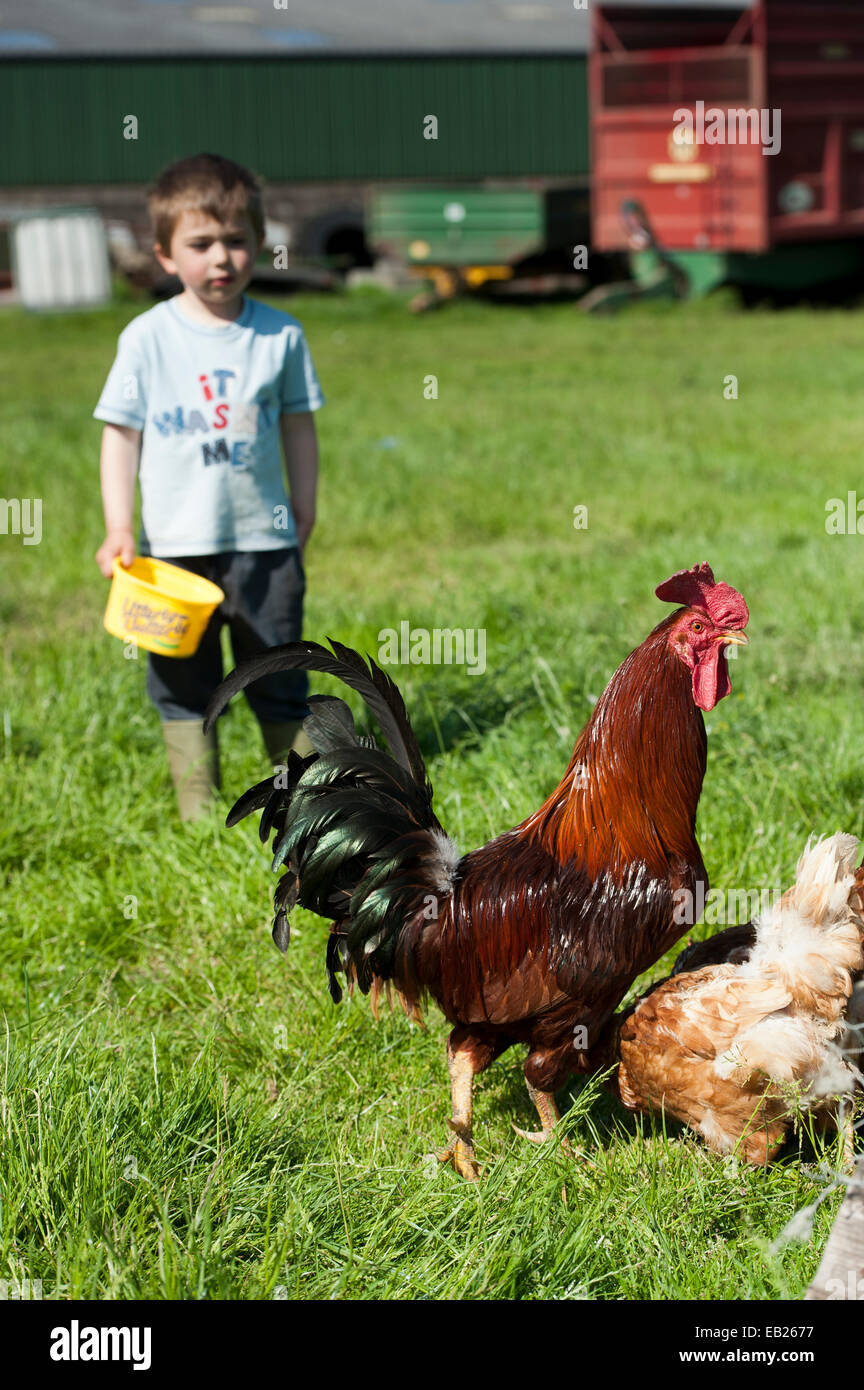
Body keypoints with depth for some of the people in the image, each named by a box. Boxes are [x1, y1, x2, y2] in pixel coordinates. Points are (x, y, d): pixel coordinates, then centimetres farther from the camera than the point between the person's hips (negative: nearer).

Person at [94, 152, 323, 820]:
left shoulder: (281, 335, 0)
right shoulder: (148, 338, -4)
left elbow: (299, 426, 10)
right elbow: (121, 435, -1)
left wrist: (304, 510, 11)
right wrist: (119, 528, -7)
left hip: (265, 540, 1)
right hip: (175, 545, 0)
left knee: (279, 677, 9)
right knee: (182, 681, 7)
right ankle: (199, 807, 17)